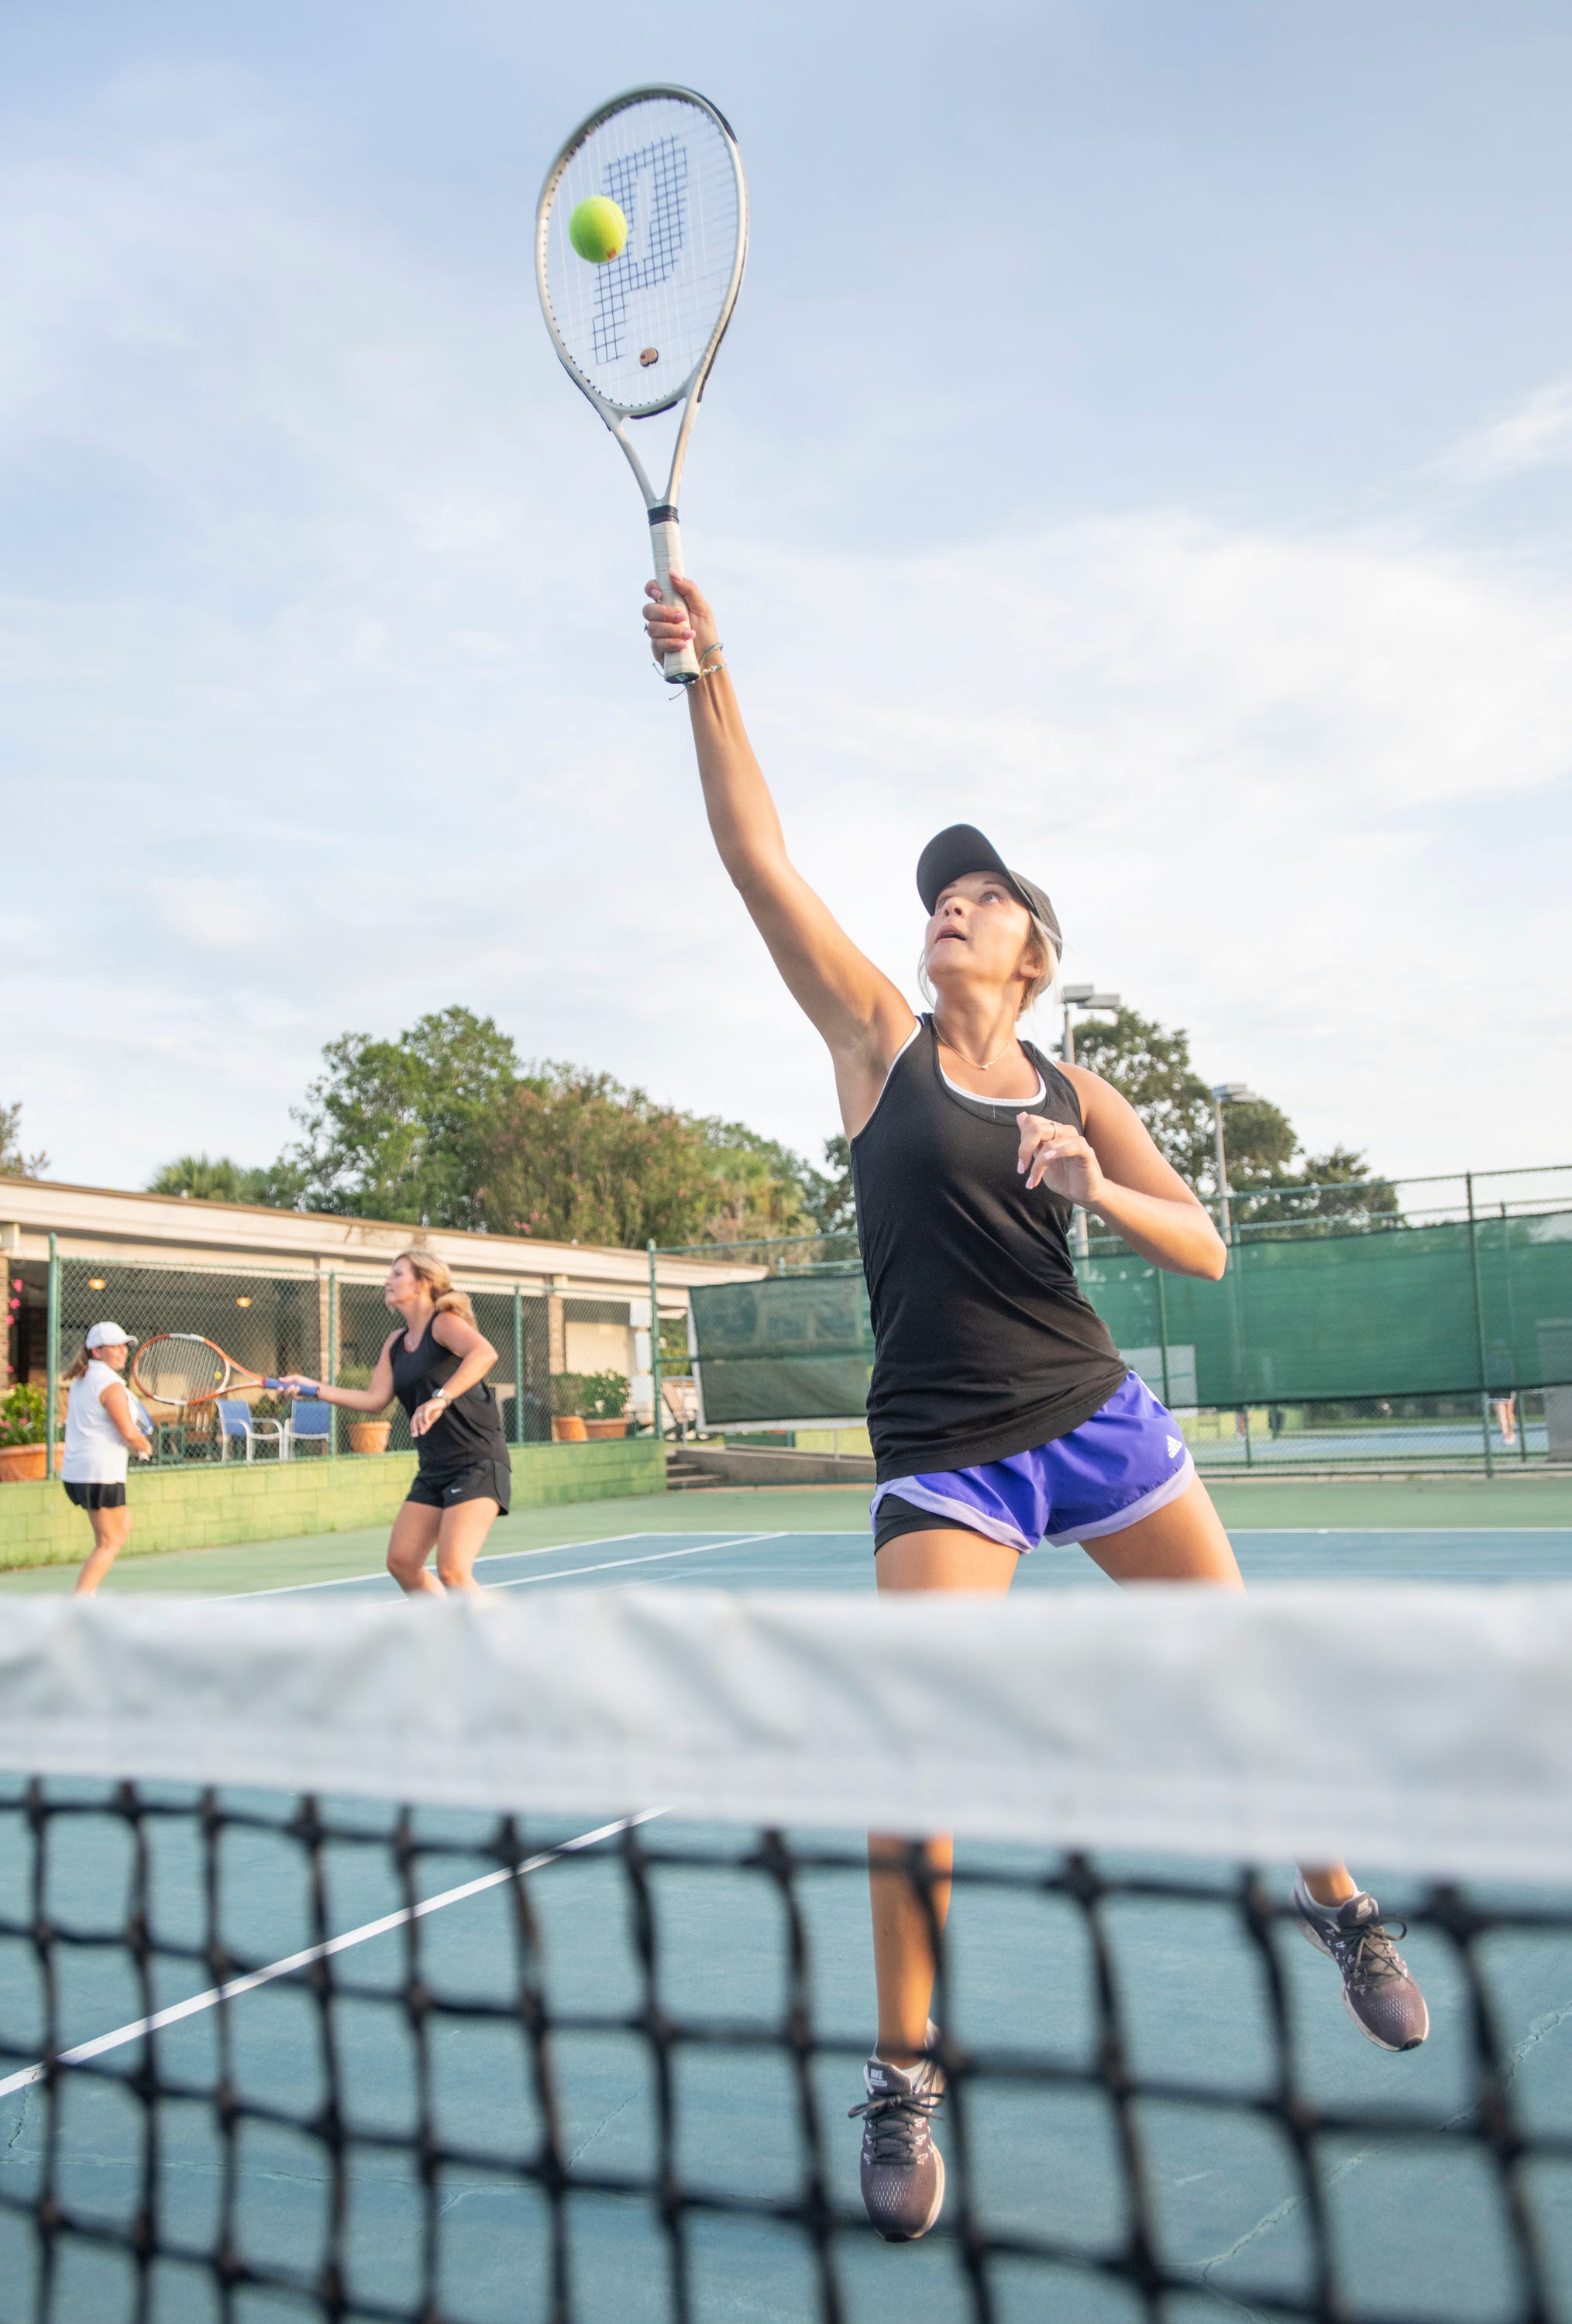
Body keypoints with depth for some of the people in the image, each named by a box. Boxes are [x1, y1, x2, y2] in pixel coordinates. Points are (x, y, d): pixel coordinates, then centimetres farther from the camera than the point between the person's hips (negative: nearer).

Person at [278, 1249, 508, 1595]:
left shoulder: (445, 1323, -11)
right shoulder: (395, 1343, 14)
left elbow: (484, 1352, -31)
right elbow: (375, 1400, 13)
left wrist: (441, 1398, -42)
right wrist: (315, 1388, 8)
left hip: (478, 1464, -9)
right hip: (434, 1470, 9)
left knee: (452, 1571, -18)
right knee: (402, 1562, 7)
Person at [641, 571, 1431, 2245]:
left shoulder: (1074, 1093, 5)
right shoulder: (878, 1037, 0)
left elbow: (1201, 1249, 3)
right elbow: (753, 854, -7)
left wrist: (1095, 1189, -16)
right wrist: (708, 677, -14)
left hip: (1093, 1417, 3)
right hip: (942, 1455, -2)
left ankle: (1334, 1904, 40)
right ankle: (903, 2079, 7)